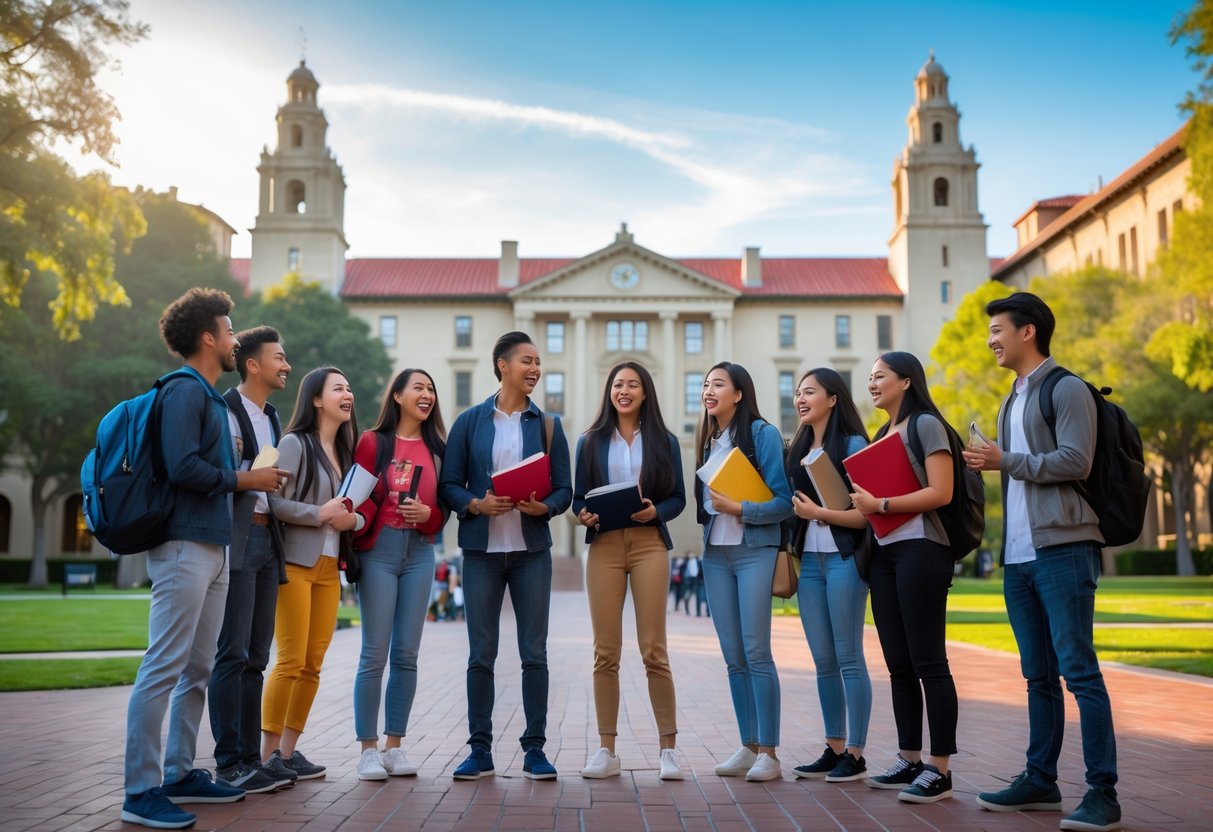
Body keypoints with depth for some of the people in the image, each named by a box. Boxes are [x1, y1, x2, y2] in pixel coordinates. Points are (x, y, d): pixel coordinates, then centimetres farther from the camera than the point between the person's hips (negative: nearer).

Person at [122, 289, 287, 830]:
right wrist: (244, 479, -10)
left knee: (198, 669, 13)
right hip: (184, 545, -10)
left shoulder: (210, 397, 20)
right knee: (164, 667, -7)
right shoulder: (184, 391, -9)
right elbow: (182, 467, -20)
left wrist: (254, 478, 8)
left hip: (213, 547, 10)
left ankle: (181, 774, 22)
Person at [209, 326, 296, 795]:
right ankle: (229, 764, -2)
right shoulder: (223, 410, -5)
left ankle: (250, 759, 14)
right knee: (233, 655, -7)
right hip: (235, 540, -8)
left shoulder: (272, 417, 20)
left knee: (255, 657, 9)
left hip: (266, 540, 8)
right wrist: (248, 472, -22)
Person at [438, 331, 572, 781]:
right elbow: (449, 483, 2)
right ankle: (480, 748, 14)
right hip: (482, 549, -1)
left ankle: (535, 748, 12)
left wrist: (544, 507, -16)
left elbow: (564, 488, 5)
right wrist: (475, 505, -16)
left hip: (532, 550, 1)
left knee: (534, 653, 2)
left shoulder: (547, 425, 8)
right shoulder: (470, 422, 5)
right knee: (481, 655, 4)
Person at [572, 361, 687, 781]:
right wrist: (583, 514, -11)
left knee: (654, 649, -3)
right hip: (604, 545, 1)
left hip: (649, 544, -1)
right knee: (605, 651, 1)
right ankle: (606, 749, 9)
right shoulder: (591, 441, 12)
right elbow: (578, 496, 10)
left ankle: (667, 748, 6)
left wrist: (655, 511, -13)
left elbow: (678, 497, 7)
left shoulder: (664, 442, 9)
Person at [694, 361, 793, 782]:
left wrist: (738, 508, -18)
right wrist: (713, 510, 0)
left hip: (754, 551, -6)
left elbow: (783, 501, -11)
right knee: (733, 657, 7)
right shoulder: (708, 440, 14)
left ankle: (768, 753, -1)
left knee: (756, 653, -8)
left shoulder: (762, 434, -5)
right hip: (715, 554, 6)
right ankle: (748, 747, 15)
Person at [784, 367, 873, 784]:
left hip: (843, 559, -7)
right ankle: (834, 749, 17)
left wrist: (819, 513, -17)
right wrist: (789, 552, 3)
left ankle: (855, 754, 5)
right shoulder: (799, 448, 15)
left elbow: (865, 513, -11)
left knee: (848, 658, -2)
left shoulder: (852, 445, -5)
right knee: (823, 661, 9)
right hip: (809, 560, 7)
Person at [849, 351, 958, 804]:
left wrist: (880, 505, -16)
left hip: (919, 549, -8)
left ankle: (940, 769, -1)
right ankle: (908, 759, 16)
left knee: (928, 662, -6)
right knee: (898, 664, 9)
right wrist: (862, 504, 2)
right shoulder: (882, 433, 19)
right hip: (883, 552, 8)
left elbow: (941, 492, -14)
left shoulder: (925, 425, -4)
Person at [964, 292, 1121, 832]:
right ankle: (1040, 781, 19)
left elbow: (1075, 462, -16)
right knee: (1038, 675, 12)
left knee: (1079, 670, -8)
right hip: (1018, 555, 8)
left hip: (1062, 549, -8)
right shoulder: (1012, 401, 20)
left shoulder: (1066, 389, -5)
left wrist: (1005, 460, -12)